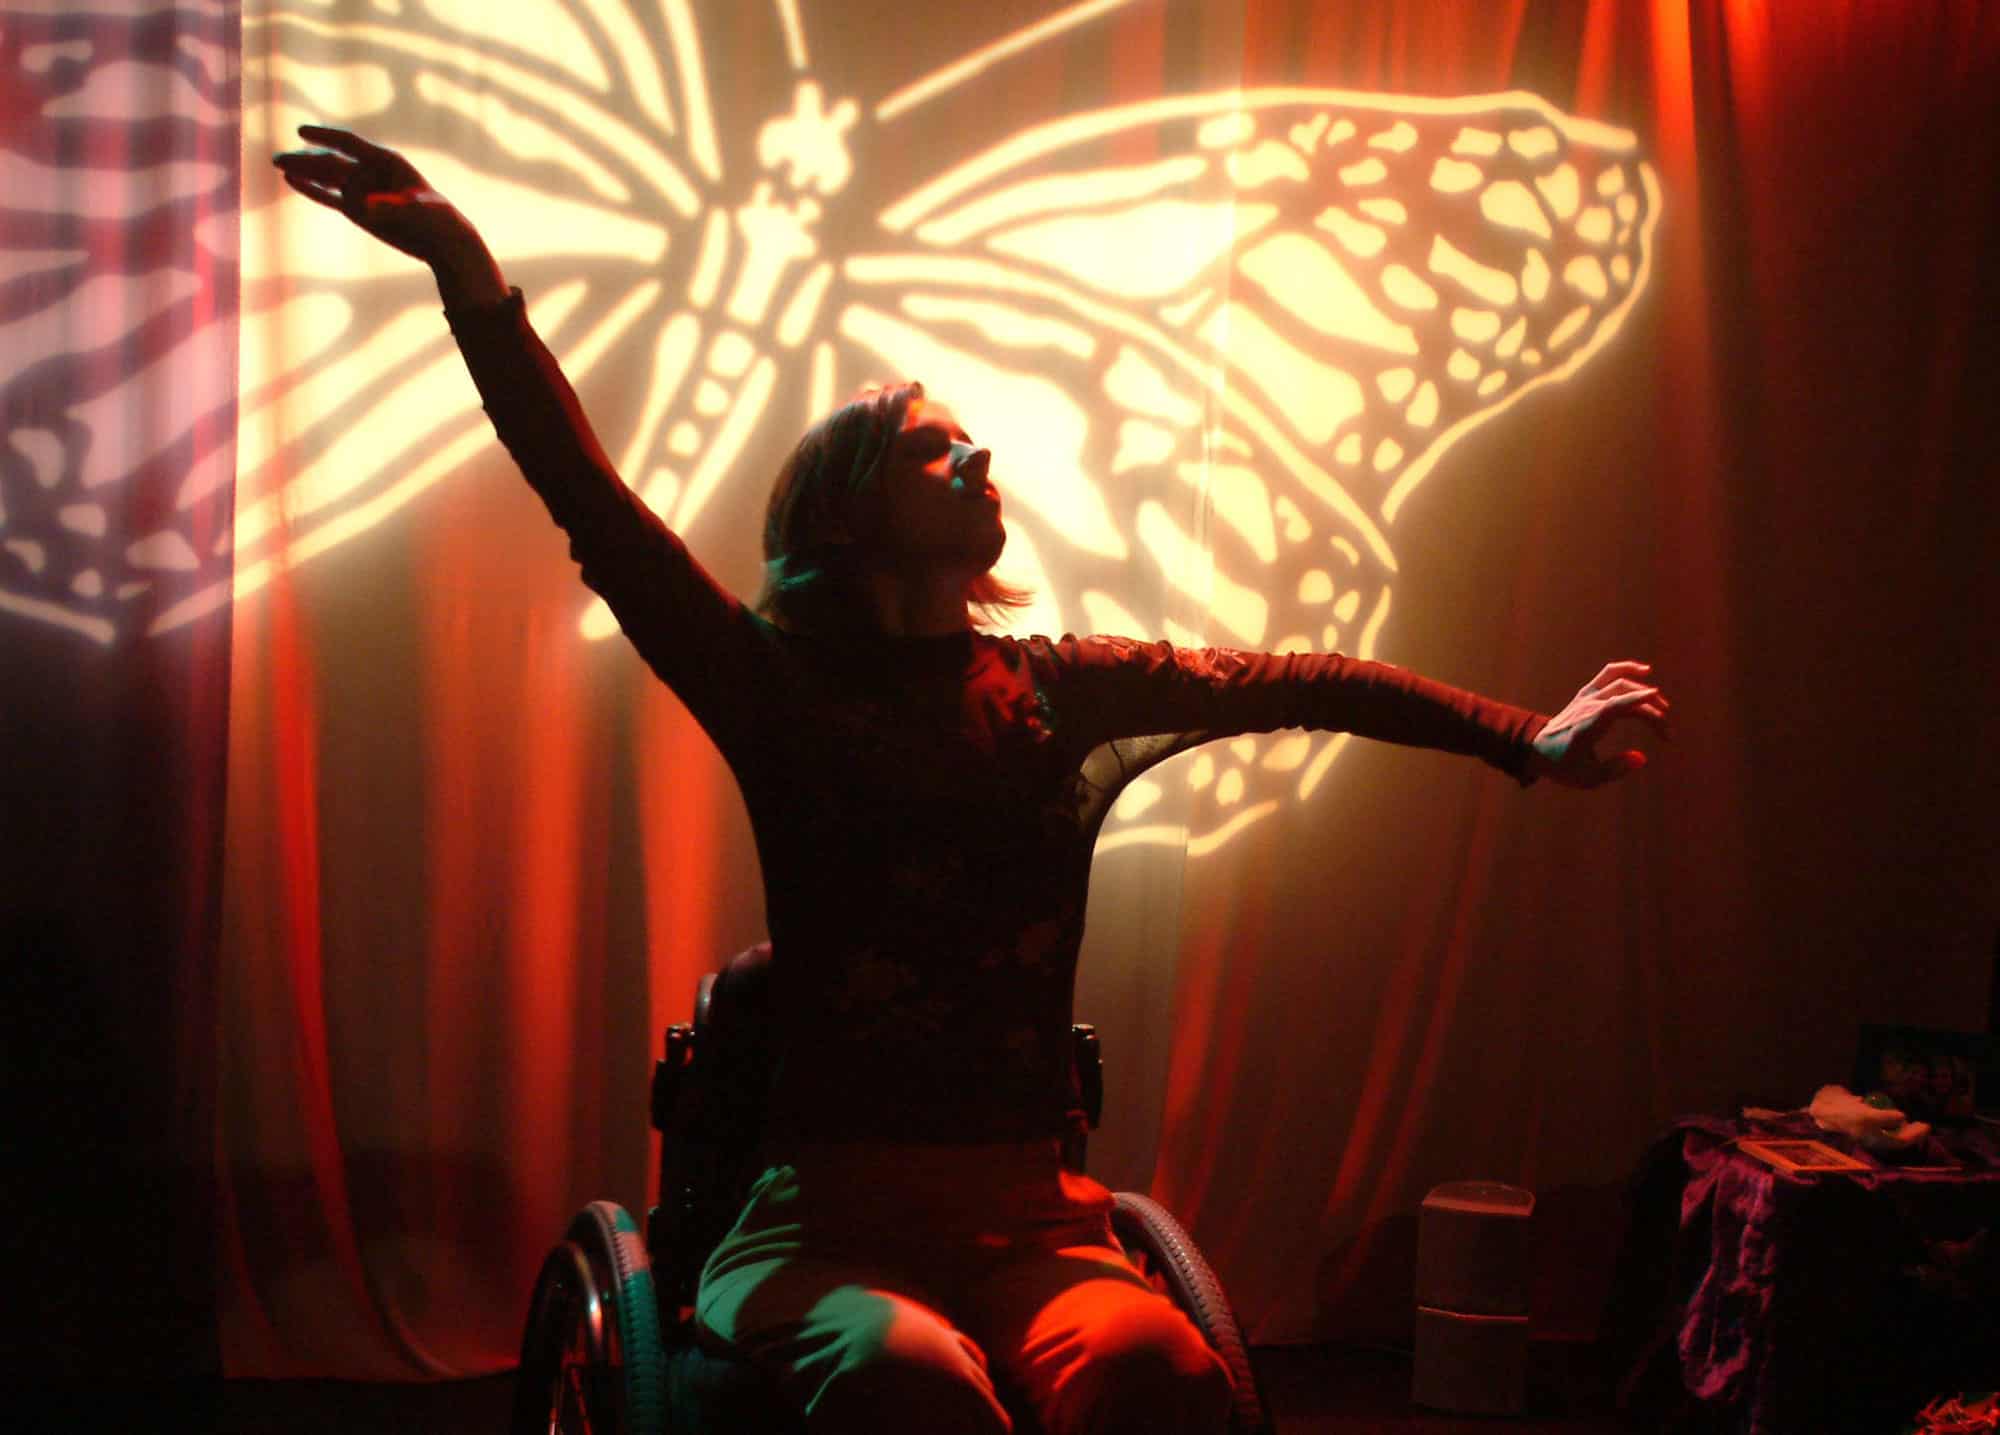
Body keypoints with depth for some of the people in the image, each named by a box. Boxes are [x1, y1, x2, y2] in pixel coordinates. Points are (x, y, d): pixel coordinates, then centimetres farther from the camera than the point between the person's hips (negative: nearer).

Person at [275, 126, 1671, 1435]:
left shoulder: (1058, 687, 12)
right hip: (824, 1209, -2)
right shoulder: (780, 684, 3)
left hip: (1031, 1207, 3)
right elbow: (592, 503, -8)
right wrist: (474, 283, -21)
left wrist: (1528, 740, 14)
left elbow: (1297, 683, 16)